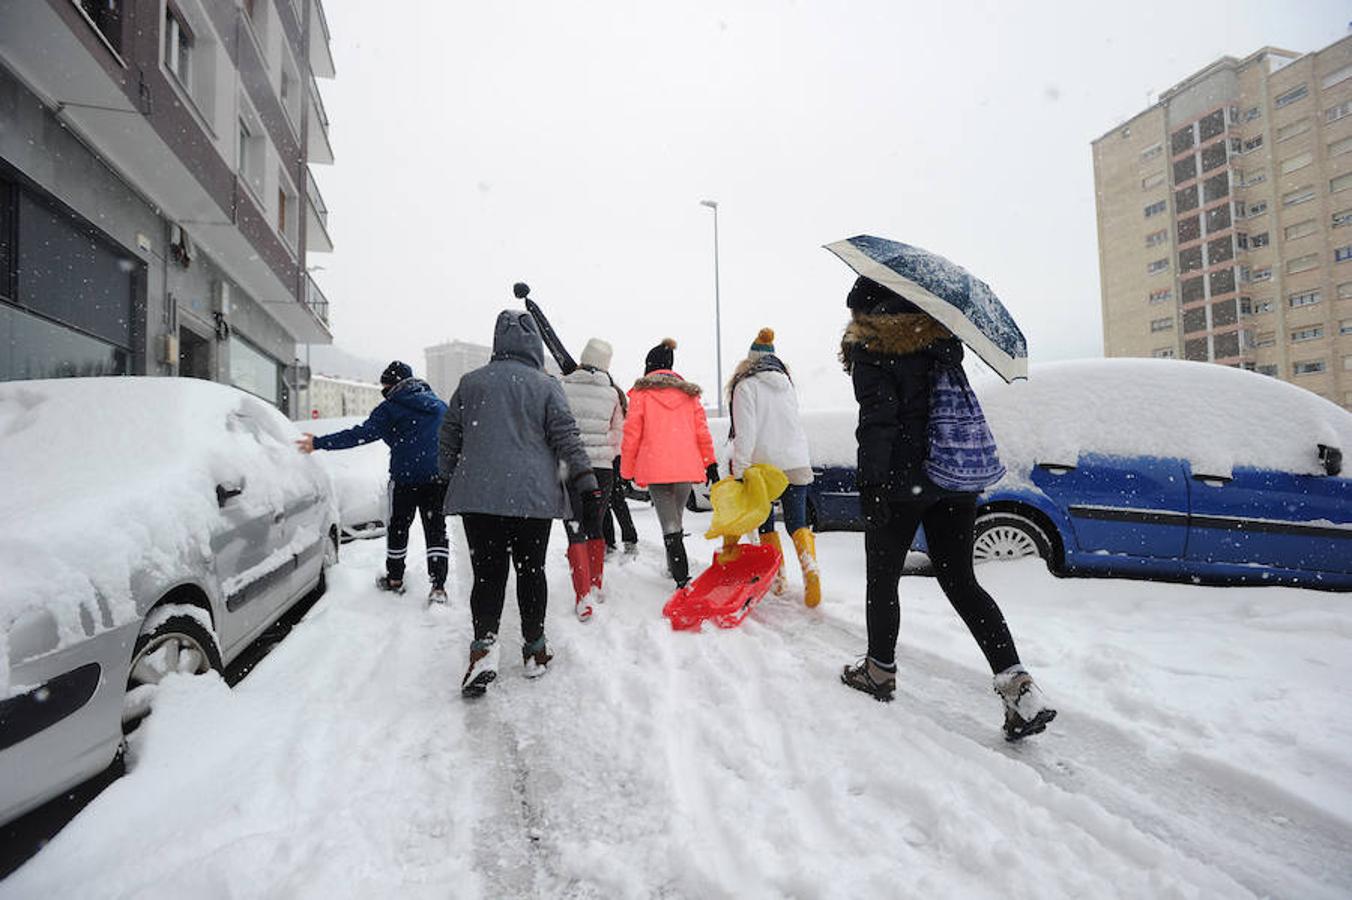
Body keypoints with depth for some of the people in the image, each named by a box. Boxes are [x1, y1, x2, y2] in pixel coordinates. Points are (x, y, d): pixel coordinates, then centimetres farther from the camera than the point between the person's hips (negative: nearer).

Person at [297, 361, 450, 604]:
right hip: (438, 478, 4)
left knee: (398, 528, 15)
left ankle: (394, 579, 29)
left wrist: (319, 443, -5)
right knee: (436, 531, 3)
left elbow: (361, 434, -9)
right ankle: (438, 586, -6)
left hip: (406, 477, -4)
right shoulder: (439, 404, 15)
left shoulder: (391, 408, -1)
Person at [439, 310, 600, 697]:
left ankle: (484, 643, -13)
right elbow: (567, 439, -3)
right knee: (531, 570, 10)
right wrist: (587, 487, -2)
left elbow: (449, 437, 13)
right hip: (534, 496, -1)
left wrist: (449, 480, 25)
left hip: (478, 495, 1)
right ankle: (534, 650, 18)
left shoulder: (471, 382, 7)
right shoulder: (547, 386, 1)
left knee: (487, 572, 5)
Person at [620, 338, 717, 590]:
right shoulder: (688, 392, 15)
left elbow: (632, 433, 0)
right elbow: (701, 430, 11)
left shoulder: (641, 392, 3)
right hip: (686, 466, 4)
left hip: (655, 467, -4)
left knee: (669, 525, -7)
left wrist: (626, 471, 6)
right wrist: (710, 462, 16)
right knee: (676, 519, 20)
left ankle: (682, 578, -15)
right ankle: (674, 567, 32)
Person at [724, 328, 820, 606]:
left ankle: (778, 577, 13)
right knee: (797, 522, 3)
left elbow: (745, 433, -13)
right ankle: (810, 570, -16)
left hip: (765, 465, -5)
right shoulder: (786, 384, 15)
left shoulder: (746, 386, -5)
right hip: (797, 463, 5)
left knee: (765, 524, 10)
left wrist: (739, 470, -13)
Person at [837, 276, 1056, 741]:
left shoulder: (871, 348, -11)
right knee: (960, 581, 12)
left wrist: (873, 482, -20)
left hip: (901, 480, -6)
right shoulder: (941, 336, 10)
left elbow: (878, 419, -19)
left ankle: (880, 670, 27)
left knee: (882, 579, 11)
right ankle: (1018, 685, 2)